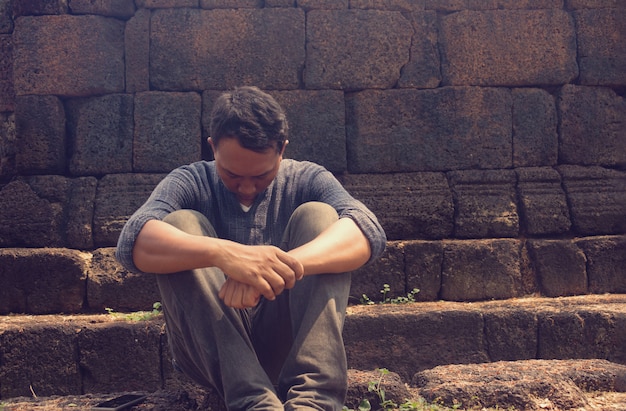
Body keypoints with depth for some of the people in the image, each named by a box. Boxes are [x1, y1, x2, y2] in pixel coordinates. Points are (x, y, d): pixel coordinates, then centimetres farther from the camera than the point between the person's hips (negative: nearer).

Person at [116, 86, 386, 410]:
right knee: (180, 224, -20)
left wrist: (282, 265, -40)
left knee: (318, 215, -17)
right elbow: (132, 243, -22)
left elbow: (368, 233, -20)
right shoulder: (190, 183, 0)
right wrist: (223, 253, -42)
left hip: (289, 343, 1)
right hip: (212, 351, 0)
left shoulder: (306, 180, 2)